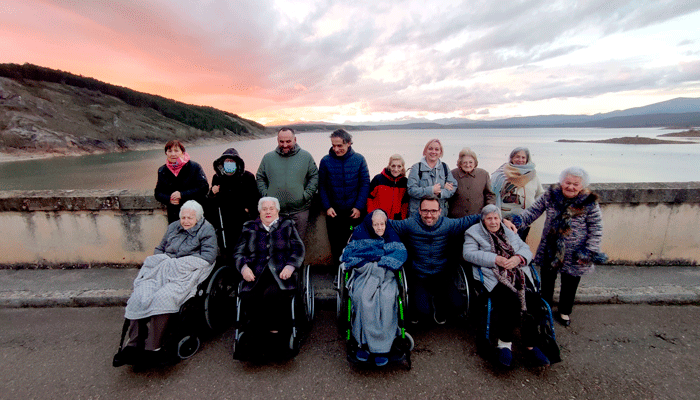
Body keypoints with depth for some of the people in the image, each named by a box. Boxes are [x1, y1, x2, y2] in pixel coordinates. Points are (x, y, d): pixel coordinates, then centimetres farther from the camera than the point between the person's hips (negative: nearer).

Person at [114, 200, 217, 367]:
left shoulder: (207, 230, 3)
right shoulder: (173, 227, 22)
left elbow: (208, 257, -7)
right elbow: (159, 249, 27)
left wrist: (176, 263, -9)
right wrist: (163, 261, 2)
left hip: (185, 274, -5)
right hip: (161, 271, 6)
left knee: (163, 297, -29)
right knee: (139, 295, -20)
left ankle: (153, 348, -20)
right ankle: (134, 343, -12)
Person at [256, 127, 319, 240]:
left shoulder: (306, 157, 3)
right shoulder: (268, 158, 8)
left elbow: (315, 176, 5)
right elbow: (260, 178, 14)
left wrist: (306, 195, -6)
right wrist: (265, 195, 0)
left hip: (300, 210, -1)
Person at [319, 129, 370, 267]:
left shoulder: (359, 159, -3)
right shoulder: (326, 161, -3)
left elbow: (365, 184, -2)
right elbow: (322, 186, 1)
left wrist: (359, 207, -9)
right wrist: (327, 207, -8)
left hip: (354, 211, 0)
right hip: (334, 212, 0)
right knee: (336, 245, 11)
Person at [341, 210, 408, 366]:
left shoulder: (391, 235, 14)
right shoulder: (360, 234, 9)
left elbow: (402, 253, 2)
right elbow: (348, 255, 1)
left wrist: (380, 261, -10)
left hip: (386, 276, 1)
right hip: (363, 275, 0)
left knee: (387, 298, -29)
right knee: (362, 296, -32)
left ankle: (382, 347, -21)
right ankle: (363, 342, -21)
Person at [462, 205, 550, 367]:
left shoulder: (510, 232, 24)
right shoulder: (474, 232, 9)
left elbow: (526, 249, 16)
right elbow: (469, 253, -6)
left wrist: (518, 258, -8)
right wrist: (495, 259, -14)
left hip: (519, 274, 5)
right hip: (493, 277, -4)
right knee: (511, 302, -28)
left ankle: (530, 345, -6)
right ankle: (504, 342, -10)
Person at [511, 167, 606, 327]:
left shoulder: (589, 203, -11)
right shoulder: (551, 195, -7)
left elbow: (596, 230, -6)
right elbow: (534, 210, -3)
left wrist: (589, 251, -11)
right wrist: (520, 219, -21)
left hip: (574, 256, -1)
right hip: (549, 251, 1)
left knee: (569, 285, 17)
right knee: (547, 282, 16)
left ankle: (564, 312, 42)